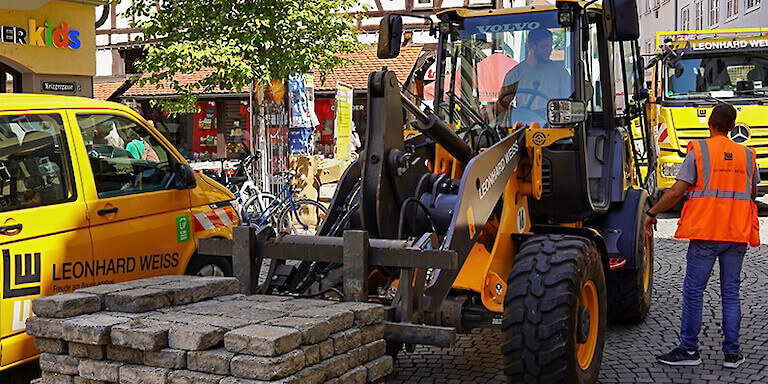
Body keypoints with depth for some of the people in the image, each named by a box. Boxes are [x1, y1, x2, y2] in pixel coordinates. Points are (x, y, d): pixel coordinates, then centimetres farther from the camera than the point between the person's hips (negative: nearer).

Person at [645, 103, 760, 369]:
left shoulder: (699, 151, -5)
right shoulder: (746, 155, 9)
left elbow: (677, 191, -9)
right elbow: (752, 194, 21)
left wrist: (651, 214, 1)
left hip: (705, 233, -4)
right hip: (737, 233, 4)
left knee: (693, 291, 3)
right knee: (731, 292, 9)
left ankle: (689, 350, 6)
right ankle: (732, 352, 11)